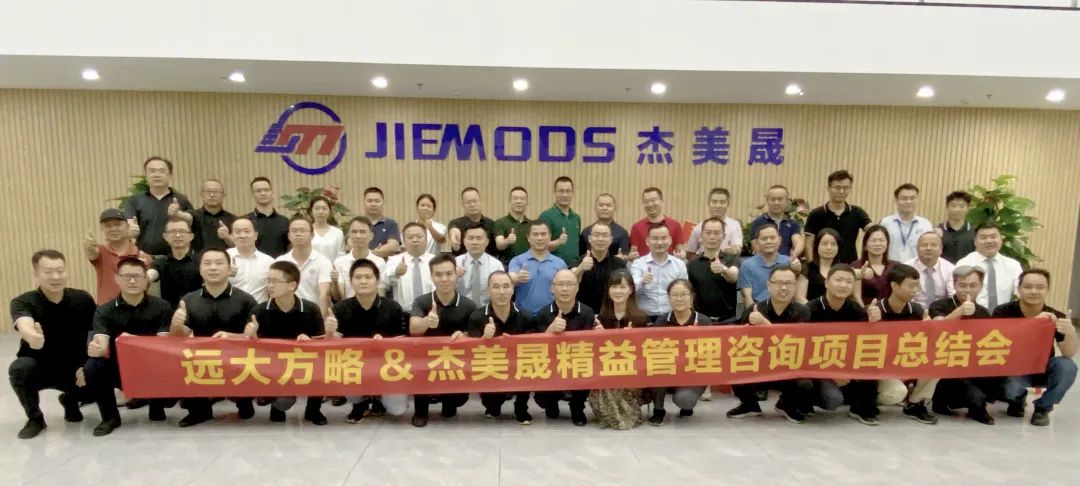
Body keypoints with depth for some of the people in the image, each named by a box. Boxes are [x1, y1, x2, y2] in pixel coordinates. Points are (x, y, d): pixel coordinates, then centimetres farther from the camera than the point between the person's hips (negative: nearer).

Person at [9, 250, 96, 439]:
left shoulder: (83, 299, -10)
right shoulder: (23, 302, -18)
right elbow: (24, 325, -42)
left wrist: (88, 365, -19)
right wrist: (32, 335, -67)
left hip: (73, 368, 2)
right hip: (38, 368, -1)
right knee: (19, 368, -33)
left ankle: (70, 400, 14)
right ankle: (35, 418, -5)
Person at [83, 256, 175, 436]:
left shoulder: (161, 307, -6)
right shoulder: (104, 311, -5)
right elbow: (102, 345, -21)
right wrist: (95, 348, -45)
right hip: (119, 368, 1)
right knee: (93, 367, -28)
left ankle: (157, 406, 11)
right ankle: (110, 416, -4)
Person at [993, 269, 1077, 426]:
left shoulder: (1056, 317, -15)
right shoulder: (1003, 312, -18)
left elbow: (1069, 354, -19)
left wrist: (1071, 333, -42)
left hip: (1043, 368, 2)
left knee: (1067, 366, -29)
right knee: (1011, 389, -33)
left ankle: (1043, 407, -2)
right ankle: (1018, 399, 10)